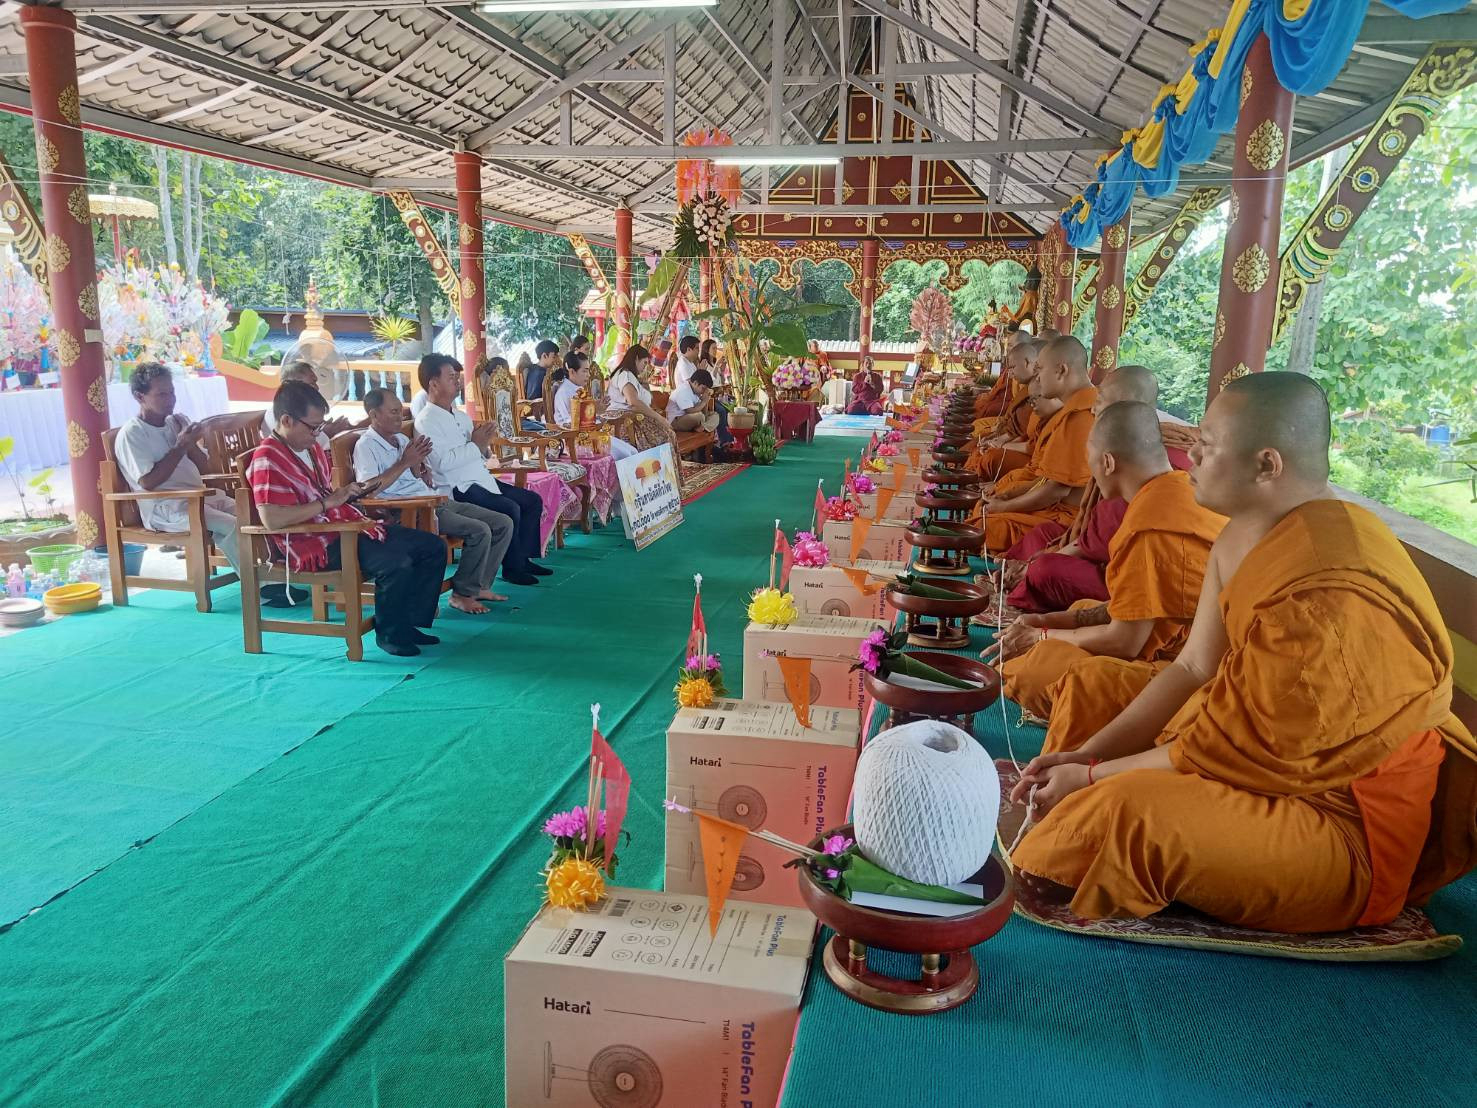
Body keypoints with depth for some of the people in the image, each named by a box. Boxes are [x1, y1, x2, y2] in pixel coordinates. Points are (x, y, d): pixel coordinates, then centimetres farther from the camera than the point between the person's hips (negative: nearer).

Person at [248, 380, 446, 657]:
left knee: (433, 546, 4)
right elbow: (271, 519, -26)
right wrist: (328, 502, -21)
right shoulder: (268, 459, -14)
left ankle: (409, 622, 9)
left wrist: (350, 492, 9)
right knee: (396, 563, -31)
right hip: (316, 544, -10)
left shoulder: (311, 448, 15)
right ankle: (389, 633, -8)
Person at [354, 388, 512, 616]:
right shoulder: (366, 445, -5)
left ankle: (479, 585, 8)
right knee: (479, 531, -26)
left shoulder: (401, 439, 20)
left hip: (435, 501, 9)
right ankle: (462, 594, -11)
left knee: (503, 524, 0)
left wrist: (419, 464, -1)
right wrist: (404, 463, -18)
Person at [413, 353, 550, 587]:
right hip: (457, 489, -9)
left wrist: (483, 441, -1)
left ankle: (524, 558, 10)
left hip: (481, 479, 9)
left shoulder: (461, 416, 16)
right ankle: (512, 567, -9)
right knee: (509, 509, -25)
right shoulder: (427, 421, -10)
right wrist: (475, 444, -15)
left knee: (532, 500, 5)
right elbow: (442, 462, -23)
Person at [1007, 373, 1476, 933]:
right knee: (1093, 687, 10)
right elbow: (1195, 669, 1)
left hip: (1348, 827, -10)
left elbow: (1232, 753, -25)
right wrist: (1088, 753, -6)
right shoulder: (1250, 536, -2)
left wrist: (1093, 778, -15)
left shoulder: (1323, 598, -32)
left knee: (1128, 812, -32)